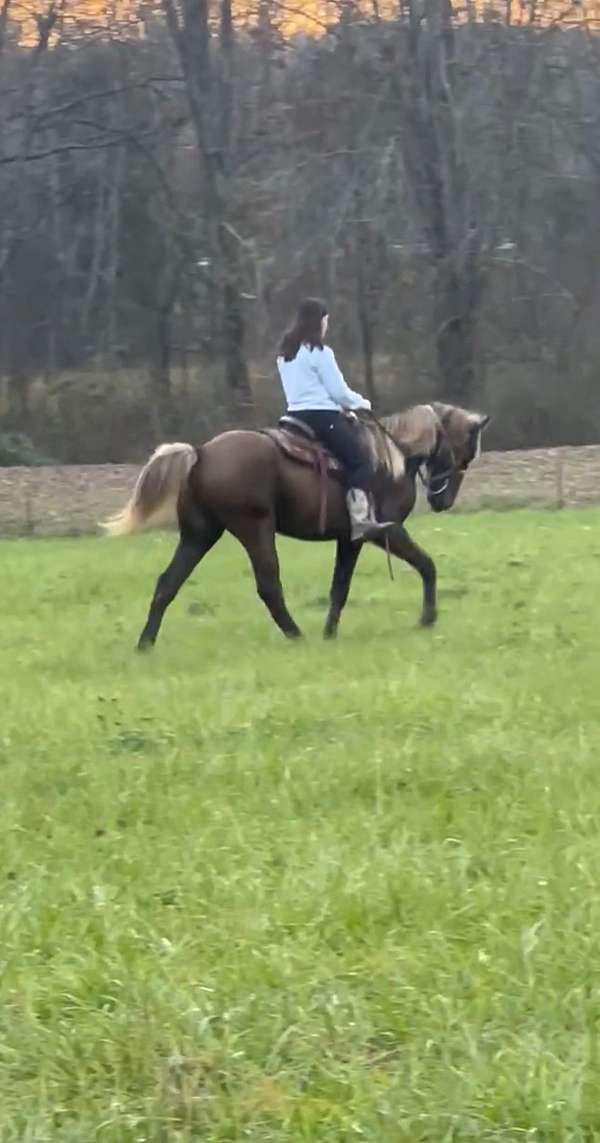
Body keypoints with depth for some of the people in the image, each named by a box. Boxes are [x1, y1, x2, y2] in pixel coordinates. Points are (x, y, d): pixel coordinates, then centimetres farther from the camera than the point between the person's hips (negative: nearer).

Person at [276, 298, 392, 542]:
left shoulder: (285, 354, 15)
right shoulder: (320, 353, -11)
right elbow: (339, 391, -10)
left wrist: (340, 406, 20)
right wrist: (361, 403, 10)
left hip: (297, 415, 9)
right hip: (322, 417, -9)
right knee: (360, 460, -9)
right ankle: (361, 520, -23)